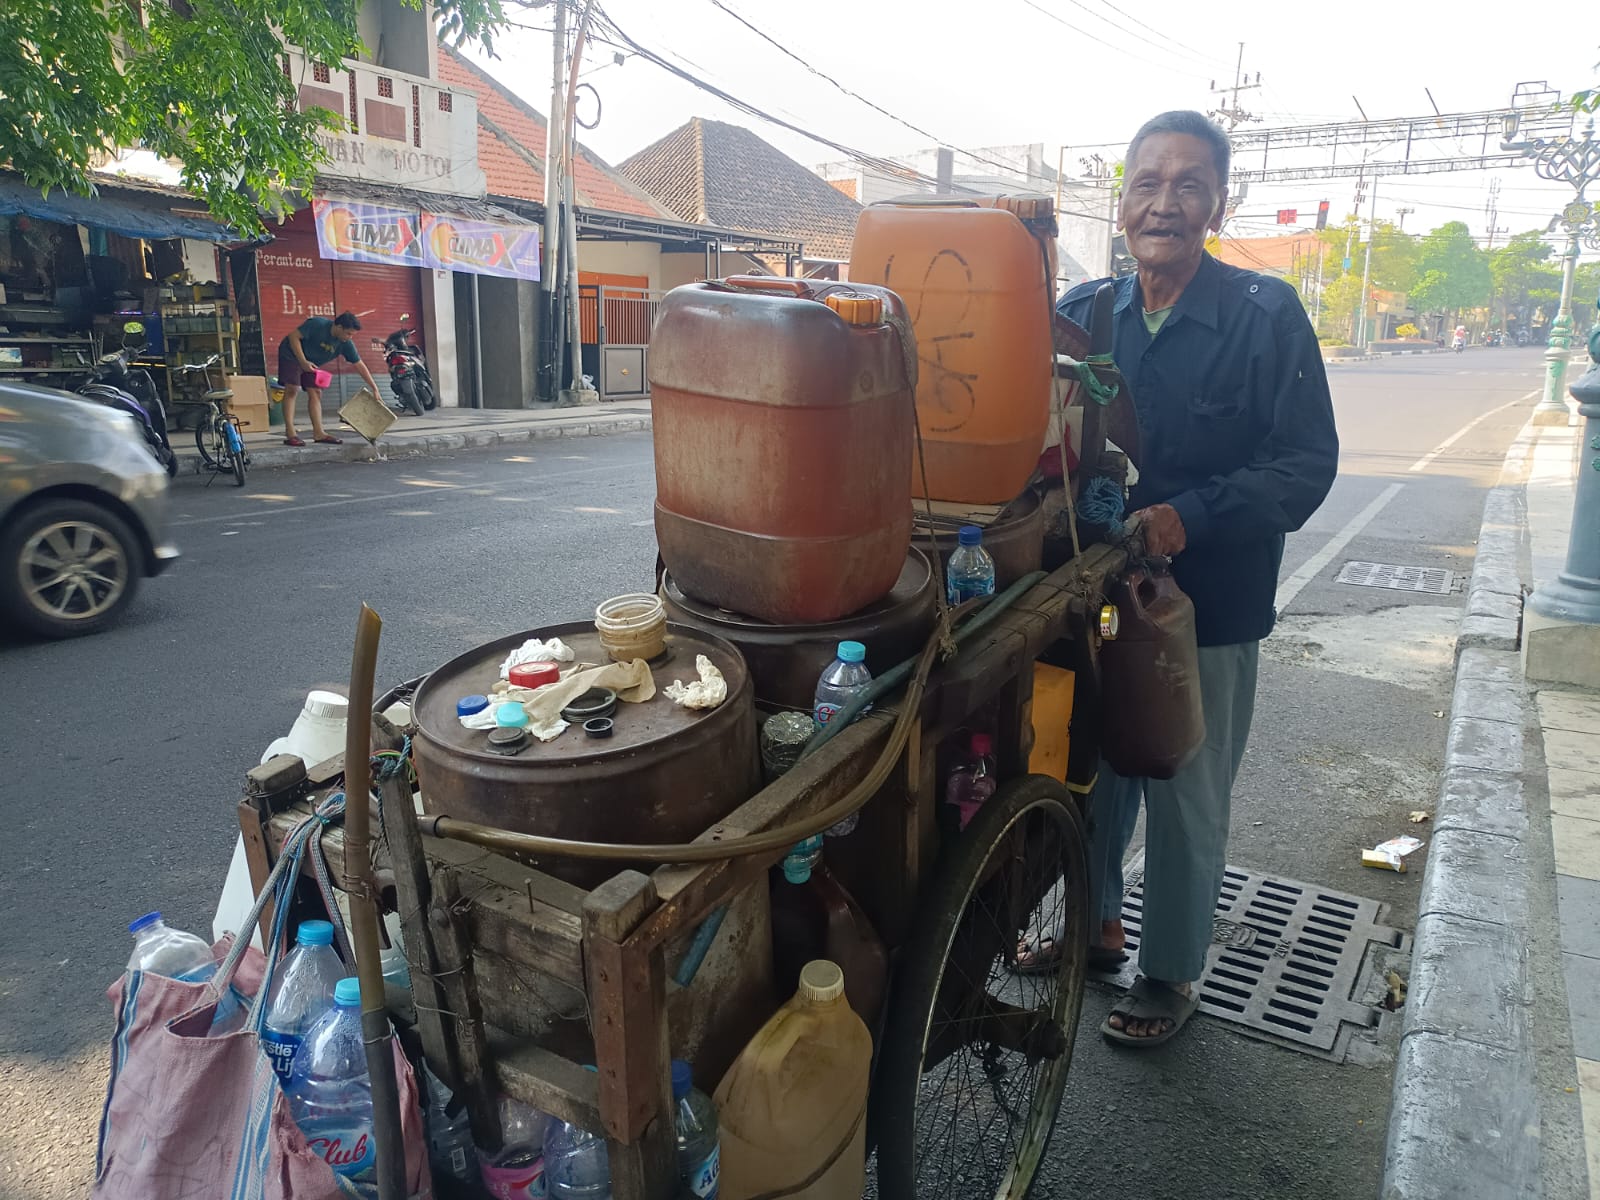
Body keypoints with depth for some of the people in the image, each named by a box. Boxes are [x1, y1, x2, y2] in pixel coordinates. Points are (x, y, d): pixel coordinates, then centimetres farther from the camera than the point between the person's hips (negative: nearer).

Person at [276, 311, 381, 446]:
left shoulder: (346, 344, -13)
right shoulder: (317, 324, -29)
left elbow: (359, 365, -8)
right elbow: (293, 336, -24)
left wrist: (374, 388, -10)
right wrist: (303, 361, -31)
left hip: (310, 363, 6)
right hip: (291, 355, -6)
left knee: (315, 392, -2)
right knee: (292, 389, -15)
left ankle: (318, 433, 0)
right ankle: (290, 435, -20)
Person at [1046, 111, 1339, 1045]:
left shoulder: (1267, 317, -8)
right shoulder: (1082, 314, 4)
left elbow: (1308, 464, -12)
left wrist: (1189, 516, -25)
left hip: (1209, 609, -4)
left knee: (1187, 802, 9)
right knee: (1094, 770, 18)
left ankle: (1170, 973, 31)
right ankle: (1095, 921, 42)